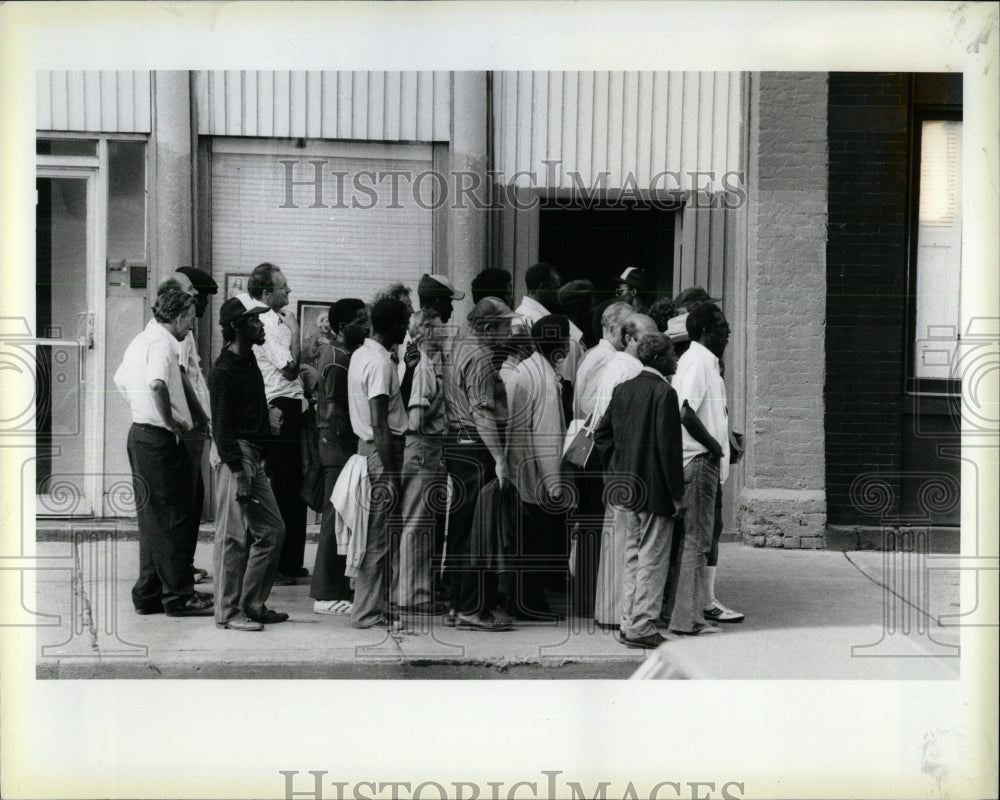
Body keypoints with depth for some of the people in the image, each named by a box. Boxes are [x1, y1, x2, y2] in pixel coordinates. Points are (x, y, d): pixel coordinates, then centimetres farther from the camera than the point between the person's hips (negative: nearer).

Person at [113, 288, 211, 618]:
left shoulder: (140, 340, 16)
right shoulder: (162, 343, -15)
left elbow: (121, 380, 30)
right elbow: (156, 384, -33)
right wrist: (171, 421, -21)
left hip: (139, 433, 10)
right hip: (161, 440, -10)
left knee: (151, 517, 14)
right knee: (173, 518, -4)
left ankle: (148, 594, 18)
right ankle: (178, 595, -1)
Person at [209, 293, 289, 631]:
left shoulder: (249, 362, 15)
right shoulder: (223, 371, -12)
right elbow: (221, 426, -17)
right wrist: (238, 472, -21)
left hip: (253, 457, 10)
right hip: (235, 455, -10)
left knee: (272, 530, 11)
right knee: (234, 536, -5)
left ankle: (252, 604, 19)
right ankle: (228, 612, 2)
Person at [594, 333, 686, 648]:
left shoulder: (622, 390, 9)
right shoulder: (664, 392, -13)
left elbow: (601, 434, 12)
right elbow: (669, 448, -17)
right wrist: (678, 496, -12)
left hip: (625, 490, 8)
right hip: (655, 492, -7)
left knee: (632, 557, 16)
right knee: (652, 560, -1)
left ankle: (629, 622, 20)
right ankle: (641, 628, -1)